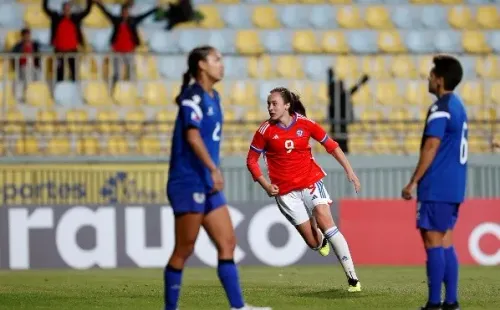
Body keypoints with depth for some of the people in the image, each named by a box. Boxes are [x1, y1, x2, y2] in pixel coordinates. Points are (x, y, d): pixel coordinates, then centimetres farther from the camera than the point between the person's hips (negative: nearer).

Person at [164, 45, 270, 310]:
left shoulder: (212, 97, 16)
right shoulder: (193, 96, -12)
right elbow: (192, 135, -25)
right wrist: (213, 169, -30)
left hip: (207, 184, 9)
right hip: (188, 182, -9)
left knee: (227, 243, 5)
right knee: (184, 250, -4)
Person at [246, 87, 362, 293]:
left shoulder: (305, 124, -4)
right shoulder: (266, 130, -6)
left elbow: (331, 146, 5)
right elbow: (251, 160, 2)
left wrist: (349, 171, 1)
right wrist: (266, 185, -10)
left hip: (311, 181, 0)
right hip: (285, 191, 0)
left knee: (325, 222, -20)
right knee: (313, 243, -3)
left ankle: (352, 277, -16)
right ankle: (321, 239, 39)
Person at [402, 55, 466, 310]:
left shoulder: (440, 109, -14)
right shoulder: (458, 106, 16)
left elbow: (431, 148, -18)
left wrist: (413, 182, -14)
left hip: (436, 188, -9)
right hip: (454, 188, 9)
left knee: (433, 242, -7)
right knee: (446, 243, 11)